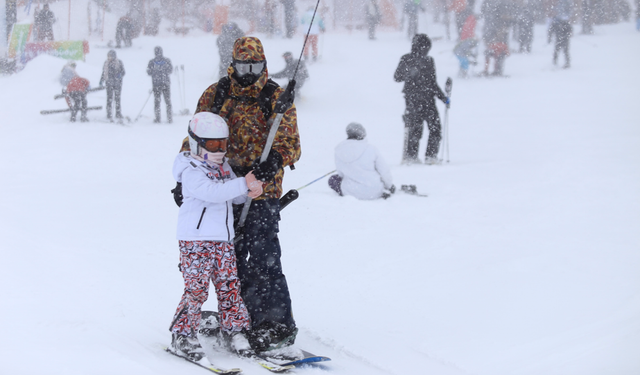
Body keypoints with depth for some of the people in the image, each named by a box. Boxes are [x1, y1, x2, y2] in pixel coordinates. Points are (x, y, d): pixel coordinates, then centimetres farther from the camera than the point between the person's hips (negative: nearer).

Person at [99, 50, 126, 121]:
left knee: (117, 98, 0)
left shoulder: (119, 63, 2)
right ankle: (109, 114, -2)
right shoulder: (106, 63, 9)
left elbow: (123, 72, 3)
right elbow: (103, 73, 17)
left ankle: (118, 113, 8)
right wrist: (101, 81, 12)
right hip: (109, 83, 1)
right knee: (109, 98, -4)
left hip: (117, 83, -1)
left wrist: (119, 75, -18)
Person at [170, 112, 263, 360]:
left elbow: (236, 196, 17)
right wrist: (243, 183, -27)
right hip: (196, 240, -7)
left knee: (229, 286, 8)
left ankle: (234, 331, 18)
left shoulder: (224, 167, 15)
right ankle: (182, 335, 3)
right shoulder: (191, 171, -11)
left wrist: (251, 190, -6)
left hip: (223, 239, 7)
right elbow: (213, 191, -27)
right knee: (197, 288, -7)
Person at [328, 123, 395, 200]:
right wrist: (390, 186, 16)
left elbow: (341, 174, 7)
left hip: (351, 192, -2)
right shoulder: (371, 149, -9)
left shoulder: (339, 150, -4)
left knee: (332, 179, 23)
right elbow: (384, 171, -4)